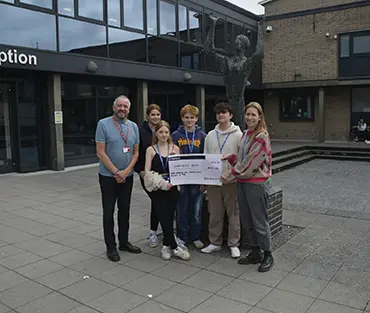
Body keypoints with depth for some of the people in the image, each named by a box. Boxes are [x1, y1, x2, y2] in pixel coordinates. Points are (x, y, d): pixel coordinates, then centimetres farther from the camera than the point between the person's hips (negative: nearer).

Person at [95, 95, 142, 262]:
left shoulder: (133, 126, 5)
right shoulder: (103, 124, -9)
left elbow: (136, 153, 5)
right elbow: (100, 153, -12)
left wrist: (126, 171, -9)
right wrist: (116, 172, -14)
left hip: (127, 177, 4)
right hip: (108, 176, -4)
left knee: (125, 211, 14)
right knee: (108, 212, 5)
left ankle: (124, 242, 28)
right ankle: (111, 247, 16)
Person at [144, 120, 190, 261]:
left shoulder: (175, 148, 7)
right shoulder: (151, 150, 2)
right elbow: (147, 172, -3)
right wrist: (161, 182, -15)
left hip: (172, 188, 2)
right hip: (157, 189, -2)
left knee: (169, 218, 5)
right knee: (165, 218, -5)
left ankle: (166, 246, 22)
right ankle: (175, 247, 9)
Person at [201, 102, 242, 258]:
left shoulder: (238, 135, -3)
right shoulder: (210, 135, 10)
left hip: (231, 180, -4)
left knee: (233, 213, 5)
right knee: (215, 213, 12)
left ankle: (233, 244, 17)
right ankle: (215, 242, 24)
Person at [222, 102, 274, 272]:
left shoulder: (262, 137, -14)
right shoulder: (245, 134, 12)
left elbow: (250, 162, -19)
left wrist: (230, 174, -16)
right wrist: (230, 156, -1)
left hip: (256, 183, -8)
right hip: (242, 182, 8)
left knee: (260, 221, 2)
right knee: (247, 221, 15)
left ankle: (268, 256, 19)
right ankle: (255, 253, 30)